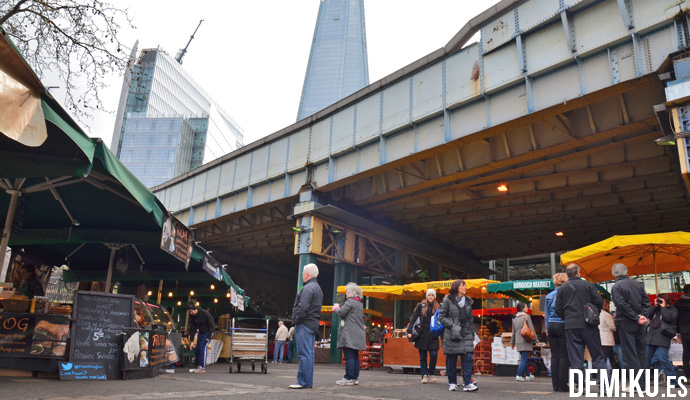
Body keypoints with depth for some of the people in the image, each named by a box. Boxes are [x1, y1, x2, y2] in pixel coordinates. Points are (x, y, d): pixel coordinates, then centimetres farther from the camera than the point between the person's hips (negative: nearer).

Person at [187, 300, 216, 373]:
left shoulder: (204, 313, -25)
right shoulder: (192, 316, -8)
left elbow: (212, 325, -20)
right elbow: (192, 328, -3)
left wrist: (208, 337, -22)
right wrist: (191, 341, -6)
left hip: (208, 331, -6)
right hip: (201, 332, 6)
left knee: (202, 346, -17)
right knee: (198, 348, 0)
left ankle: (202, 367, -17)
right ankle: (198, 366, 11)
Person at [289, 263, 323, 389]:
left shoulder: (308, 288, -12)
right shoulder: (318, 288, 20)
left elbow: (303, 307, -22)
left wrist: (296, 321, -11)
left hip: (305, 324, -10)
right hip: (313, 324, 10)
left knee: (304, 354, -8)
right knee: (309, 354, 12)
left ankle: (303, 382, -7)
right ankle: (308, 382, 16)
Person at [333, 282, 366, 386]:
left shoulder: (350, 302, -9)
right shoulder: (359, 303, 20)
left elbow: (341, 313, -15)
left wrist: (336, 308, 5)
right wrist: (339, 308, 19)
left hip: (350, 334, -9)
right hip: (358, 335, 9)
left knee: (349, 356, -8)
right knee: (355, 356, 11)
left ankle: (348, 378, -7)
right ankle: (355, 378, 15)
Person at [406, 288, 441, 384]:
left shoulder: (438, 307, 6)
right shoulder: (421, 306, 1)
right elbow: (413, 318, -2)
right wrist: (409, 331, -10)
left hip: (433, 335, 1)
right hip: (422, 335, -1)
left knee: (434, 355, -7)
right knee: (423, 356, 4)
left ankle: (432, 374, 13)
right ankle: (424, 375, 13)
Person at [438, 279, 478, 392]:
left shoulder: (468, 301, 12)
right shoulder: (448, 301, -2)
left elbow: (470, 319, 18)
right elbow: (441, 316, -3)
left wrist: (472, 333, 13)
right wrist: (452, 325, -13)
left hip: (466, 334, 3)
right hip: (451, 335, -3)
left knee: (468, 357, -8)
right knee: (451, 360, 3)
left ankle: (467, 384, -3)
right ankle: (452, 383, 17)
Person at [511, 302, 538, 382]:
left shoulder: (514, 318, 11)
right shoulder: (526, 316, -7)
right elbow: (531, 329, -8)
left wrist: (512, 342, 21)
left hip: (518, 341, 6)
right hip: (525, 341, -6)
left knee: (524, 358, 15)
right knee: (524, 359, -5)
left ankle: (528, 375, 24)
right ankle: (519, 375, -12)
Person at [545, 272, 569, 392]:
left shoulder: (549, 296, 9)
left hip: (551, 326, 5)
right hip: (563, 326, -5)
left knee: (554, 356, 7)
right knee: (564, 356, 0)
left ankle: (555, 385, 9)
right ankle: (562, 385, 1)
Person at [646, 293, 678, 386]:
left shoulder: (672, 310, 4)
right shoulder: (656, 309, 20)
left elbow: (668, 318, -14)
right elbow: (648, 315, 6)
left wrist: (663, 307, -4)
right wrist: (655, 306, 3)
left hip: (662, 339, -6)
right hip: (651, 338, 6)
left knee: (663, 359, -15)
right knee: (647, 358, 8)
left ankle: (673, 380, -5)